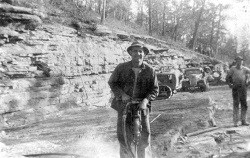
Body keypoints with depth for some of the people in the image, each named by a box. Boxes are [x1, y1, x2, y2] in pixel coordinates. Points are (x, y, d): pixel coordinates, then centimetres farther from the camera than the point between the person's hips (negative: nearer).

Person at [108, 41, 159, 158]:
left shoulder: (149, 71, 1)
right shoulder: (121, 68, -1)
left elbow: (155, 89, 2)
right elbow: (112, 82, 5)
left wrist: (146, 100, -16)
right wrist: (122, 94, -11)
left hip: (142, 105, 1)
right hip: (124, 104, 0)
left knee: (145, 137, 1)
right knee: (123, 137, 0)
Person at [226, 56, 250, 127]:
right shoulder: (232, 69, 0)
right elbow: (227, 78, 5)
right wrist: (230, 85, -4)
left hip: (243, 88, 3)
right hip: (235, 88, -3)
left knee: (244, 104, 5)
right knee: (236, 104, -3)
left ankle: (243, 121, 14)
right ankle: (235, 122, 1)